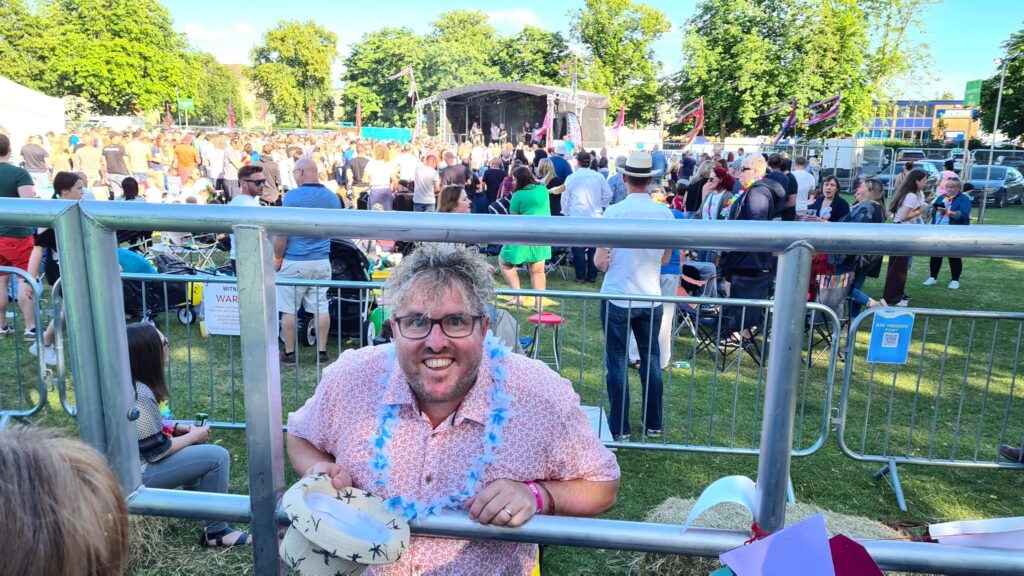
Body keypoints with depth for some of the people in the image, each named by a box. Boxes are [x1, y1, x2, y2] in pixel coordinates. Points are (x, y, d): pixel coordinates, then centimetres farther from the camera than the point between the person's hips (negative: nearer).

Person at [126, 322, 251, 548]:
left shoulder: (129, 382, 1)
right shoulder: (140, 394, -28)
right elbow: (157, 451, -21)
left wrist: (177, 427, 3)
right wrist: (193, 436, -7)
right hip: (137, 475, -10)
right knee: (218, 457, -13)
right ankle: (215, 532, -3)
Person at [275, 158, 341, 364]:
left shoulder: (293, 196, -11)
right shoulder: (332, 198, 7)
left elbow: (282, 232, -12)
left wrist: (278, 258, -1)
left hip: (294, 262, -5)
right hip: (322, 261, 5)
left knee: (289, 309, 5)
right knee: (321, 307, 8)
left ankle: (289, 353, 12)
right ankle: (322, 351, 12)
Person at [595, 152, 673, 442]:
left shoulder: (614, 211, -13)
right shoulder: (664, 212, -1)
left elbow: (600, 261, -11)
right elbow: (665, 259, 10)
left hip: (617, 297, -3)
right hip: (651, 298, 4)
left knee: (617, 362, 6)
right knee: (651, 360, 16)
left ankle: (620, 429, 12)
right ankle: (653, 424, 26)